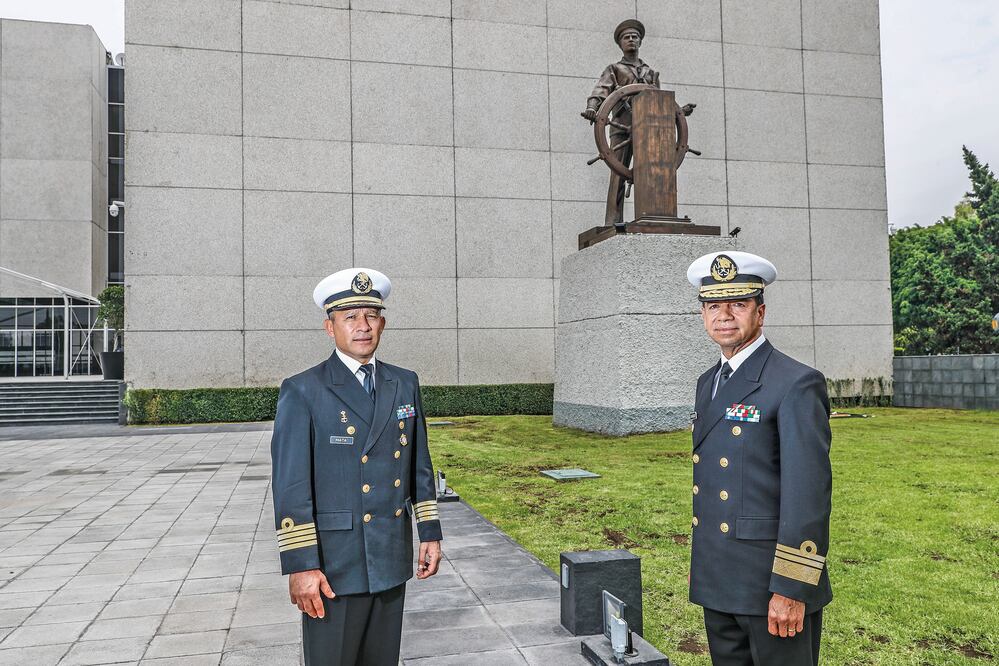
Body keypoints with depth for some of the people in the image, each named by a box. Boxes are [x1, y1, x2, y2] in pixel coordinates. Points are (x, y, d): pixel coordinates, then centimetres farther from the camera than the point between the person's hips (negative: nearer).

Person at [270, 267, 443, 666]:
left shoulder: (405, 384, 6)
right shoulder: (302, 392, -10)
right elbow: (290, 486, -13)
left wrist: (430, 533, 9)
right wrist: (300, 566, -16)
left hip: (392, 559, 5)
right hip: (334, 562, -4)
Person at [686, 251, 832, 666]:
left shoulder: (797, 383, -14)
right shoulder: (708, 382, 11)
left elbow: (808, 494, -18)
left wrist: (791, 589, -20)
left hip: (773, 585, -7)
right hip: (717, 585, 7)